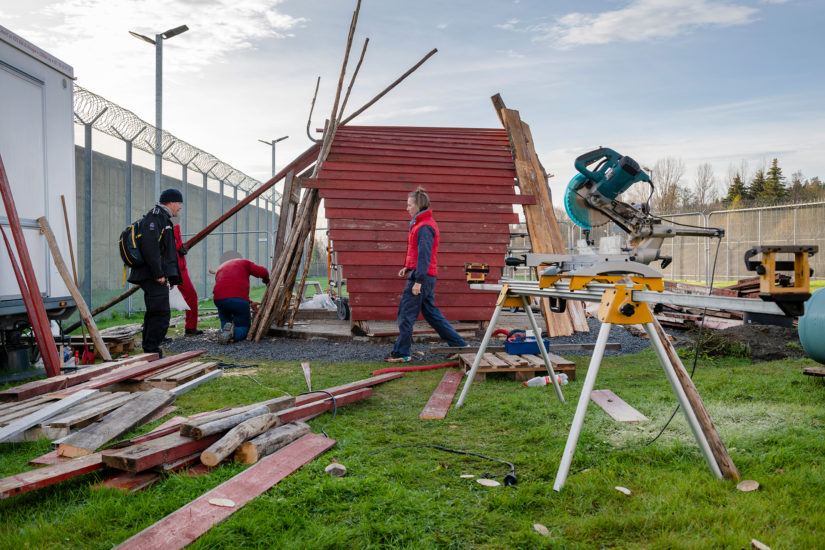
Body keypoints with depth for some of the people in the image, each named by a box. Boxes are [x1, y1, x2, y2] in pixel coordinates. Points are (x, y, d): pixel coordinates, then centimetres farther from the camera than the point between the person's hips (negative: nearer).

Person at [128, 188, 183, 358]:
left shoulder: (162, 218, 24)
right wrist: (159, 274, -24)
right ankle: (152, 351, -12)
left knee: (153, 314, 12)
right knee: (161, 314, -13)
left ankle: (149, 353, 17)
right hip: (153, 276, -11)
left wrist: (169, 276, 23)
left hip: (154, 276, 11)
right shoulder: (154, 217, -10)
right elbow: (149, 246, -23)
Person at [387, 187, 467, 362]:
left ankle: (401, 353, 5)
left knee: (406, 313, -3)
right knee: (430, 312, 14)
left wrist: (418, 281, -22)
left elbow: (424, 254, -20)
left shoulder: (425, 227, -14)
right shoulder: (420, 223, 17)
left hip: (421, 275, -10)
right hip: (427, 276, 10)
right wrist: (407, 266, 15)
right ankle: (459, 344, 18)